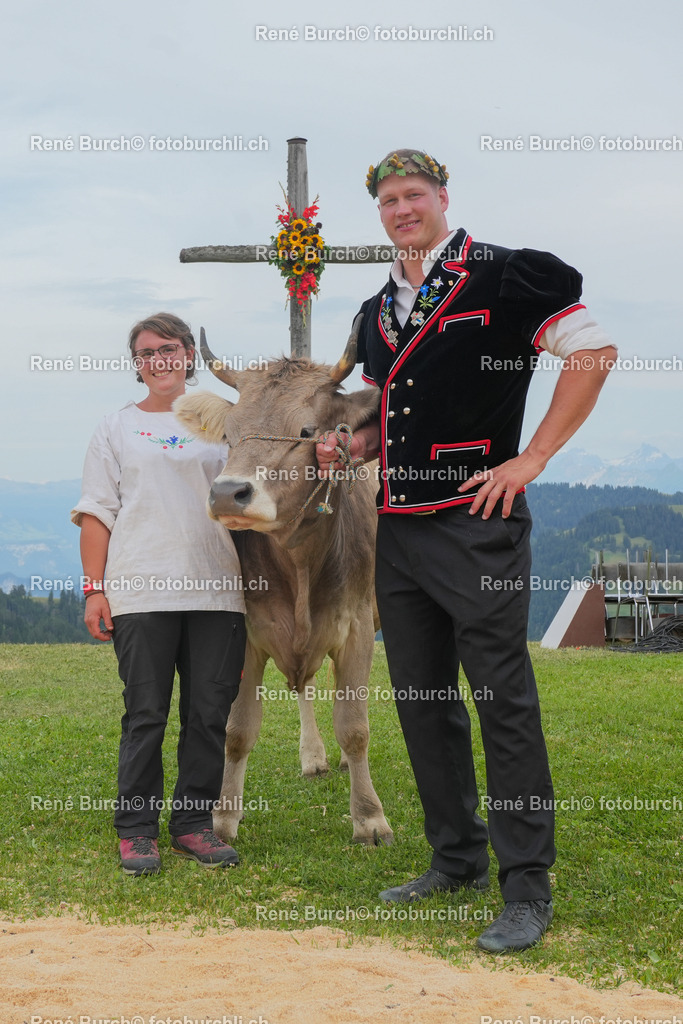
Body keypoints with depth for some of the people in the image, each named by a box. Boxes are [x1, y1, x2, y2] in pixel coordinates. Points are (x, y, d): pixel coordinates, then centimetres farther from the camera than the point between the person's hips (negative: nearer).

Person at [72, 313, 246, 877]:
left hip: (217, 592, 2)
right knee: (145, 714, -1)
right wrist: (95, 588, -2)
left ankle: (194, 824, 13)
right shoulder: (118, 427, 12)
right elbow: (97, 513, 7)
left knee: (210, 713, 2)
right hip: (140, 592, -1)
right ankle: (136, 830, 8)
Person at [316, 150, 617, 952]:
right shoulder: (378, 310, 17)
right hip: (397, 524, 8)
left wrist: (532, 458, -12)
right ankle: (457, 861, 25)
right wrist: (350, 448, 5)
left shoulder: (502, 276, -5)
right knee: (421, 701, 12)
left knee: (503, 701, -5)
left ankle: (527, 889, 2)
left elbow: (593, 352, -8)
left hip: (476, 518, -7)